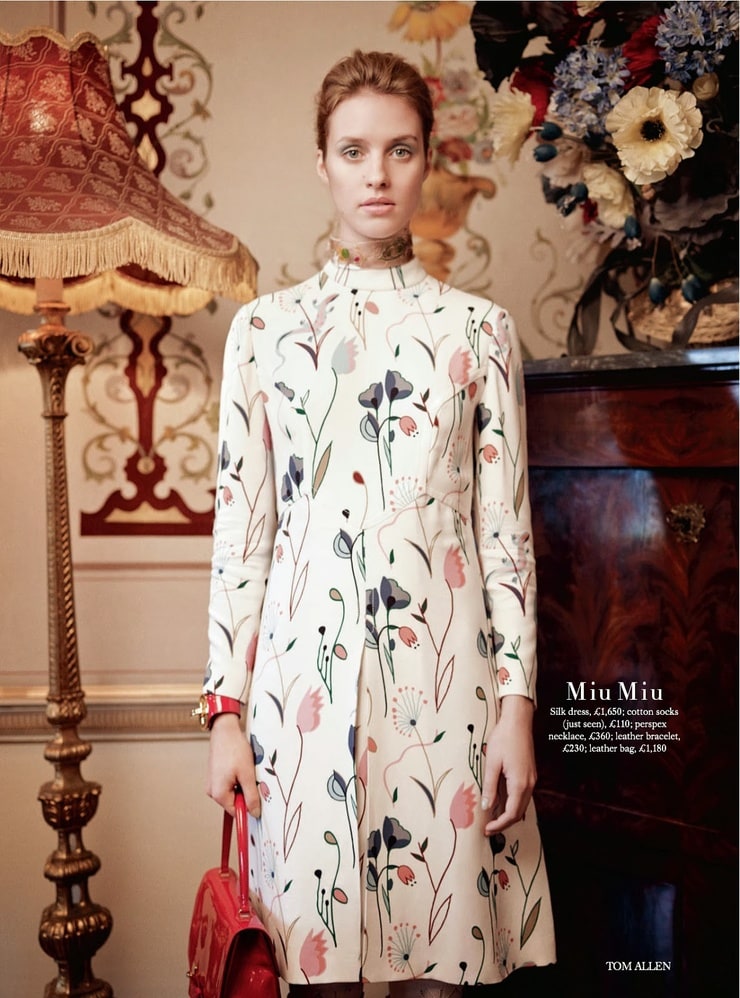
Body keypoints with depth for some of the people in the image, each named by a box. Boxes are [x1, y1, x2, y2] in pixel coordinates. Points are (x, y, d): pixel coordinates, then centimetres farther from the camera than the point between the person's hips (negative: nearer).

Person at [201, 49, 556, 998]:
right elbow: (240, 527, 5)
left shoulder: (478, 329, 6)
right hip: (306, 666, 0)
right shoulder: (265, 327, 6)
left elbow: (507, 526, 4)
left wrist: (516, 706, -2)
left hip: (443, 667, 0)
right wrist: (226, 708, 0)